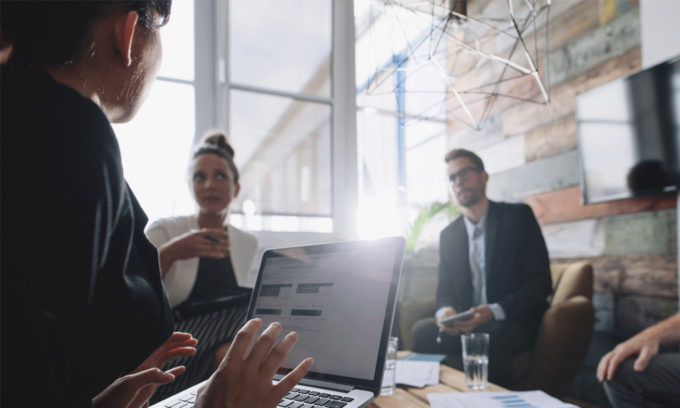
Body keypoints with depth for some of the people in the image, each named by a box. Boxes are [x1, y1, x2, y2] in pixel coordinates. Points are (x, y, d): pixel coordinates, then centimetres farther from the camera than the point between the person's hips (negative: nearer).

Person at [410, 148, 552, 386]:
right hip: (465, 323, 4)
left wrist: (494, 311, -22)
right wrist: (445, 311, -14)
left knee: (490, 337, -36)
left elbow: (540, 282, -7)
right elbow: (445, 289, 12)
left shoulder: (518, 216, 0)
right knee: (421, 331, -23)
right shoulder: (448, 235, 13)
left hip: (513, 322, -3)